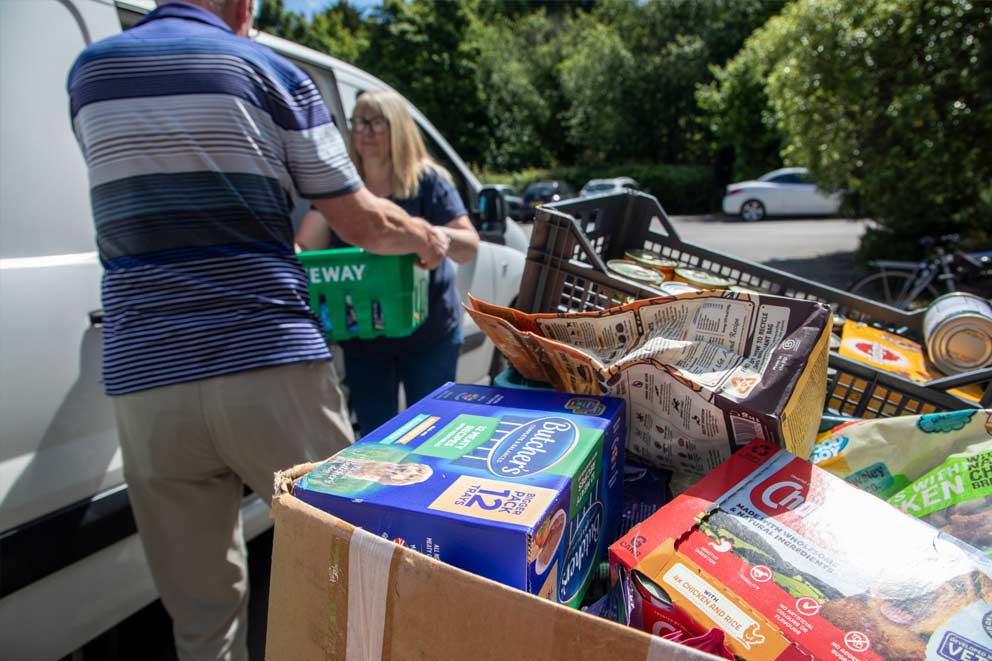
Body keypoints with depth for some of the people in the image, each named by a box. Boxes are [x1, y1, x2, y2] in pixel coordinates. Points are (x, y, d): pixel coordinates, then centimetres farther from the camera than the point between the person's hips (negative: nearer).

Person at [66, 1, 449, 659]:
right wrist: (428, 239, 23)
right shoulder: (270, 72, 4)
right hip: (272, 365, -3)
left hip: (143, 380, 4)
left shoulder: (91, 70, 15)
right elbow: (364, 224, 2)